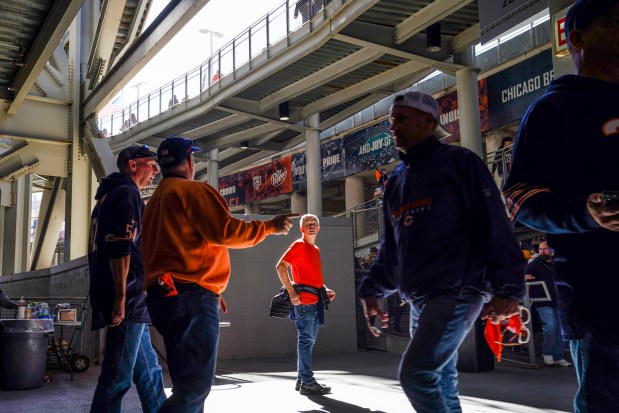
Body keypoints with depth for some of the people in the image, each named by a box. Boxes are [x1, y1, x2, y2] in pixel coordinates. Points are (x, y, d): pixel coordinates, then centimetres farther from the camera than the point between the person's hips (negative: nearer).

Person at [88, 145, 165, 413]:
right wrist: (121, 297, -22)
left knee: (148, 370, 14)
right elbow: (120, 248, -20)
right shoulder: (126, 193, -8)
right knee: (118, 376, -5)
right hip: (128, 301, -10)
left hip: (130, 302, 10)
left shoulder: (110, 194, 23)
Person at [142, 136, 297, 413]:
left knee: (187, 383, 12)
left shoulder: (154, 201, 24)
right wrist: (270, 227, -2)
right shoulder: (194, 190, -4)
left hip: (163, 294, 10)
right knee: (196, 384, -11)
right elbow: (225, 232, -13)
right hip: (191, 296, -10)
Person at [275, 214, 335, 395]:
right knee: (306, 340, -6)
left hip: (316, 301, 9)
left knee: (308, 340, 12)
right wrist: (291, 292, -17)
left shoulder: (316, 249, 20)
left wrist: (325, 289, 12)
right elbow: (280, 267, -13)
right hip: (304, 300, -8)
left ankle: (302, 379, 21)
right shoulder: (298, 245, -5)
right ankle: (307, 383, -2)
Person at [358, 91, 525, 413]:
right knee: (440, 381, 12)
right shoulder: (395, 181, 18)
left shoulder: (458, 162, -2)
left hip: (458, 292, -7)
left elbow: (494, 225, -9)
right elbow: (390, 247, 21)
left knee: (416, 374, -16)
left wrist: (506, 288, -16)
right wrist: (372, 291, 13)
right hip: (419, 299, 8)